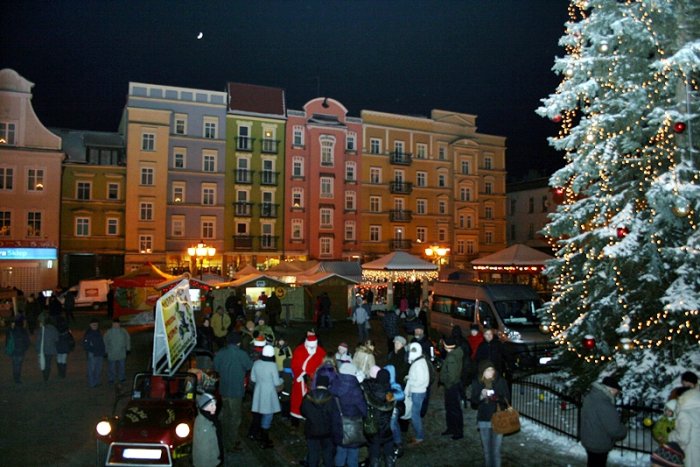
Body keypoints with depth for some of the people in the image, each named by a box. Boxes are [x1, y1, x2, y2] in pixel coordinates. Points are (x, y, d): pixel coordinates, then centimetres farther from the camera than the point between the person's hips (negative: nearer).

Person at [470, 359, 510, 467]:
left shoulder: (501, 382, -5)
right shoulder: (476, 384, -2)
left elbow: (507, 399, -2)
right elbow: (473, 404, 0)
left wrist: (497, 398, -21)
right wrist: (481, 396, -19)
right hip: (483, 421, 2)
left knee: (496, 450, -2)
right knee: (486, 450, 12)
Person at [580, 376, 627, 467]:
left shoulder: (591, 396, -4)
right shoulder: (604, 405, -34)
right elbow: (615, 429, -28)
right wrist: (624, 431, -6)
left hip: (589, 440, 8)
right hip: (598, 445, -8)